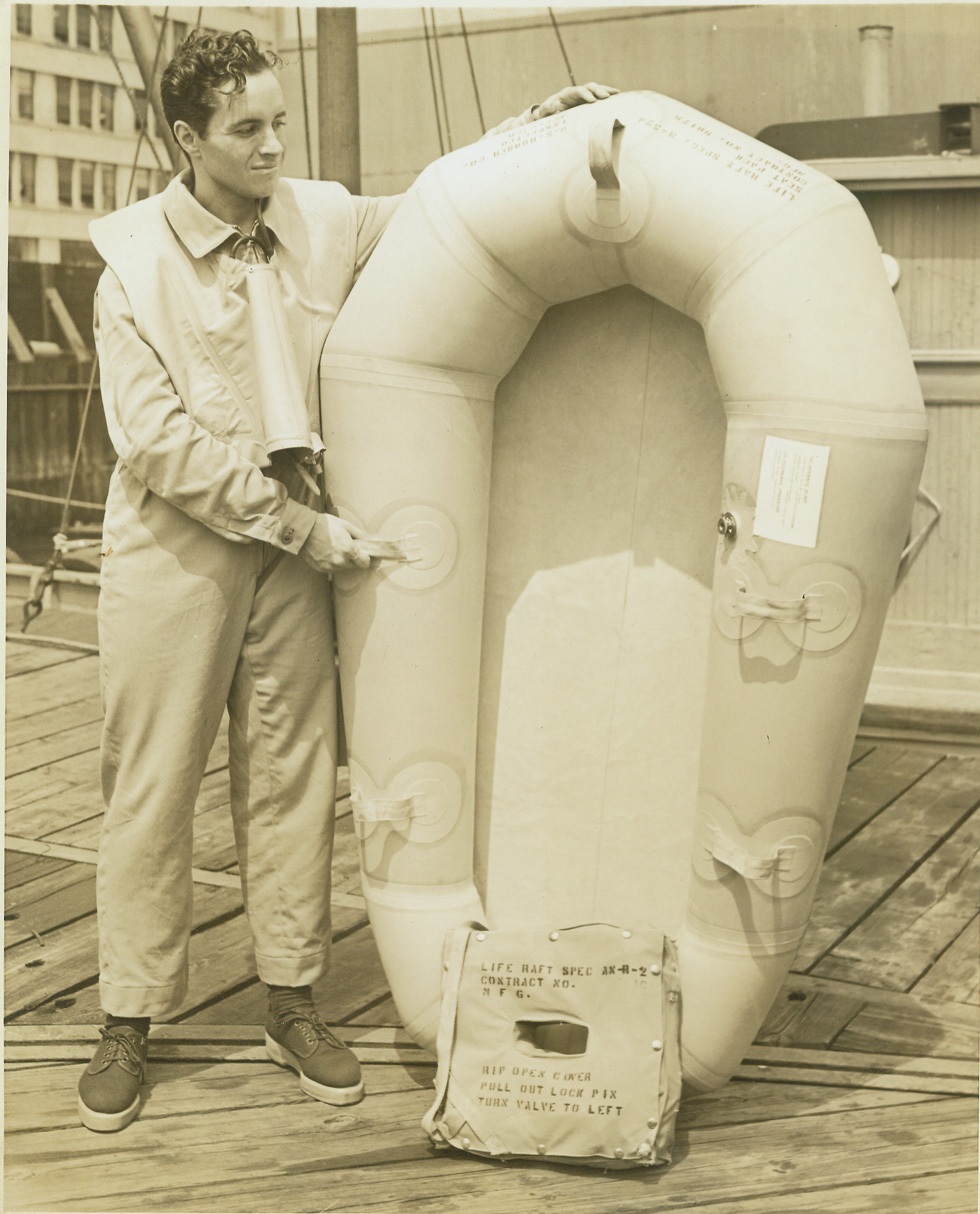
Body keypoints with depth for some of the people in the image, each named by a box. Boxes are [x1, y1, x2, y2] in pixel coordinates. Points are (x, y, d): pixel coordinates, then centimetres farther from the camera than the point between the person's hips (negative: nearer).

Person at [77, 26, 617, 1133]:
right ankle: (127, 1025, 17)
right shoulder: (135, 262, -9)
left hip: (290, 540, 4)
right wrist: (297, 525, -16)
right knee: (150, 788, 3)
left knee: (292, 777, 9)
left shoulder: (321, 221, 3)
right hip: (172, 547, -4)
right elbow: (156, 440, -14)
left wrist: (533, 125, 4)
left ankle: (292, 1008, 22)